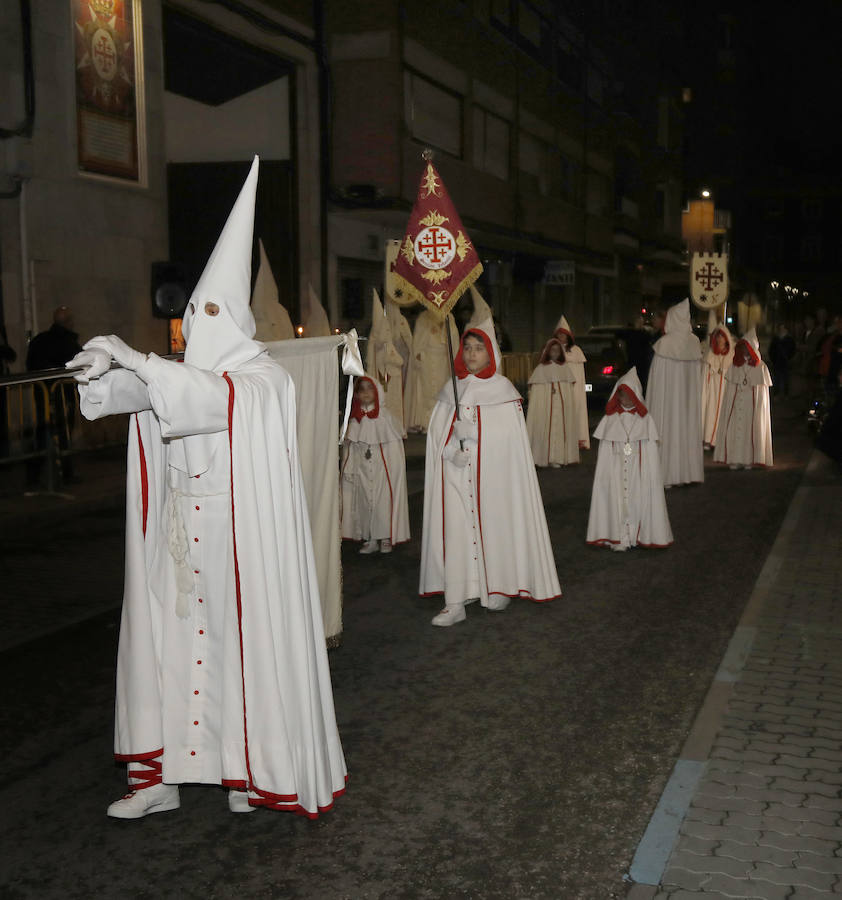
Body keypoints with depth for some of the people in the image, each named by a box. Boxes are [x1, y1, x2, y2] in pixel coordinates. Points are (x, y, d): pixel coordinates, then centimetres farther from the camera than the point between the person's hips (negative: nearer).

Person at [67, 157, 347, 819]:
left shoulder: (264, 378, -6)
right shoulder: (179, 373, 15)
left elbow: (221, 397, -26)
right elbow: (128, 393, 2)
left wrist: (137, 360, -30)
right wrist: (104, 364, -20)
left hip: (242, 536, -6)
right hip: (178, 535, 6)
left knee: (243, 644, 0)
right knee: (168, 639, 5)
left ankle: (257, 770, 14)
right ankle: (161, 776, 12)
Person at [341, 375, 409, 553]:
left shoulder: (385, 417, -4)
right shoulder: (354, 420, 4)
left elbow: (394, 445, -3)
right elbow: (349, 447, 8)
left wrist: (394, 470, -8)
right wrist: (349, 469, 3)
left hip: (382, 469, -3)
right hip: (362, 470, 3)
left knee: (384, 501, -1)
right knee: (365, 501, 5)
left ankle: (386, 538, 12)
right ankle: (369, 539, 15)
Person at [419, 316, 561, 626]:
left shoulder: (503, 389, 1)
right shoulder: (450, 390, 10)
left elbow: (510, 437, -8)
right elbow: (438, 435, 5)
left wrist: (470, 432, -15)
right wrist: (453, 450, -15)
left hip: (492, 473, -2)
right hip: (456, 474, 2)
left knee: (492, 525, 2)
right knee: (455, 529, -3)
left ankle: (497, 588, 21)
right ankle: (455, 602, -2)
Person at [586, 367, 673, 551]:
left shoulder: (645, 420, 1)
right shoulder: (610, 419, 4)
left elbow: (651, 451, 1)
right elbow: (604, 451, 5)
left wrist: (650, 475, -5)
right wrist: (605, 474, 0)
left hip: (638, 472, -1)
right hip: (615, 472, 1)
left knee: (637, 500, -1)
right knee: (616, 499, 0)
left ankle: (637, 535, 11)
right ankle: (617, 537, 7)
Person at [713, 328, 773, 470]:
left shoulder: (761, 368, 0)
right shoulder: (734, 368, 8)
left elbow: (763, 391, 1)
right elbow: (729, 390, 9)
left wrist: (759, 409, -4)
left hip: (753, 405, -2)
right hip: (736, 405, 2)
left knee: (751, 429, -4)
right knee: (735, 428, -1)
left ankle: (749, 459, 1)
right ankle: (735, 459, 3)